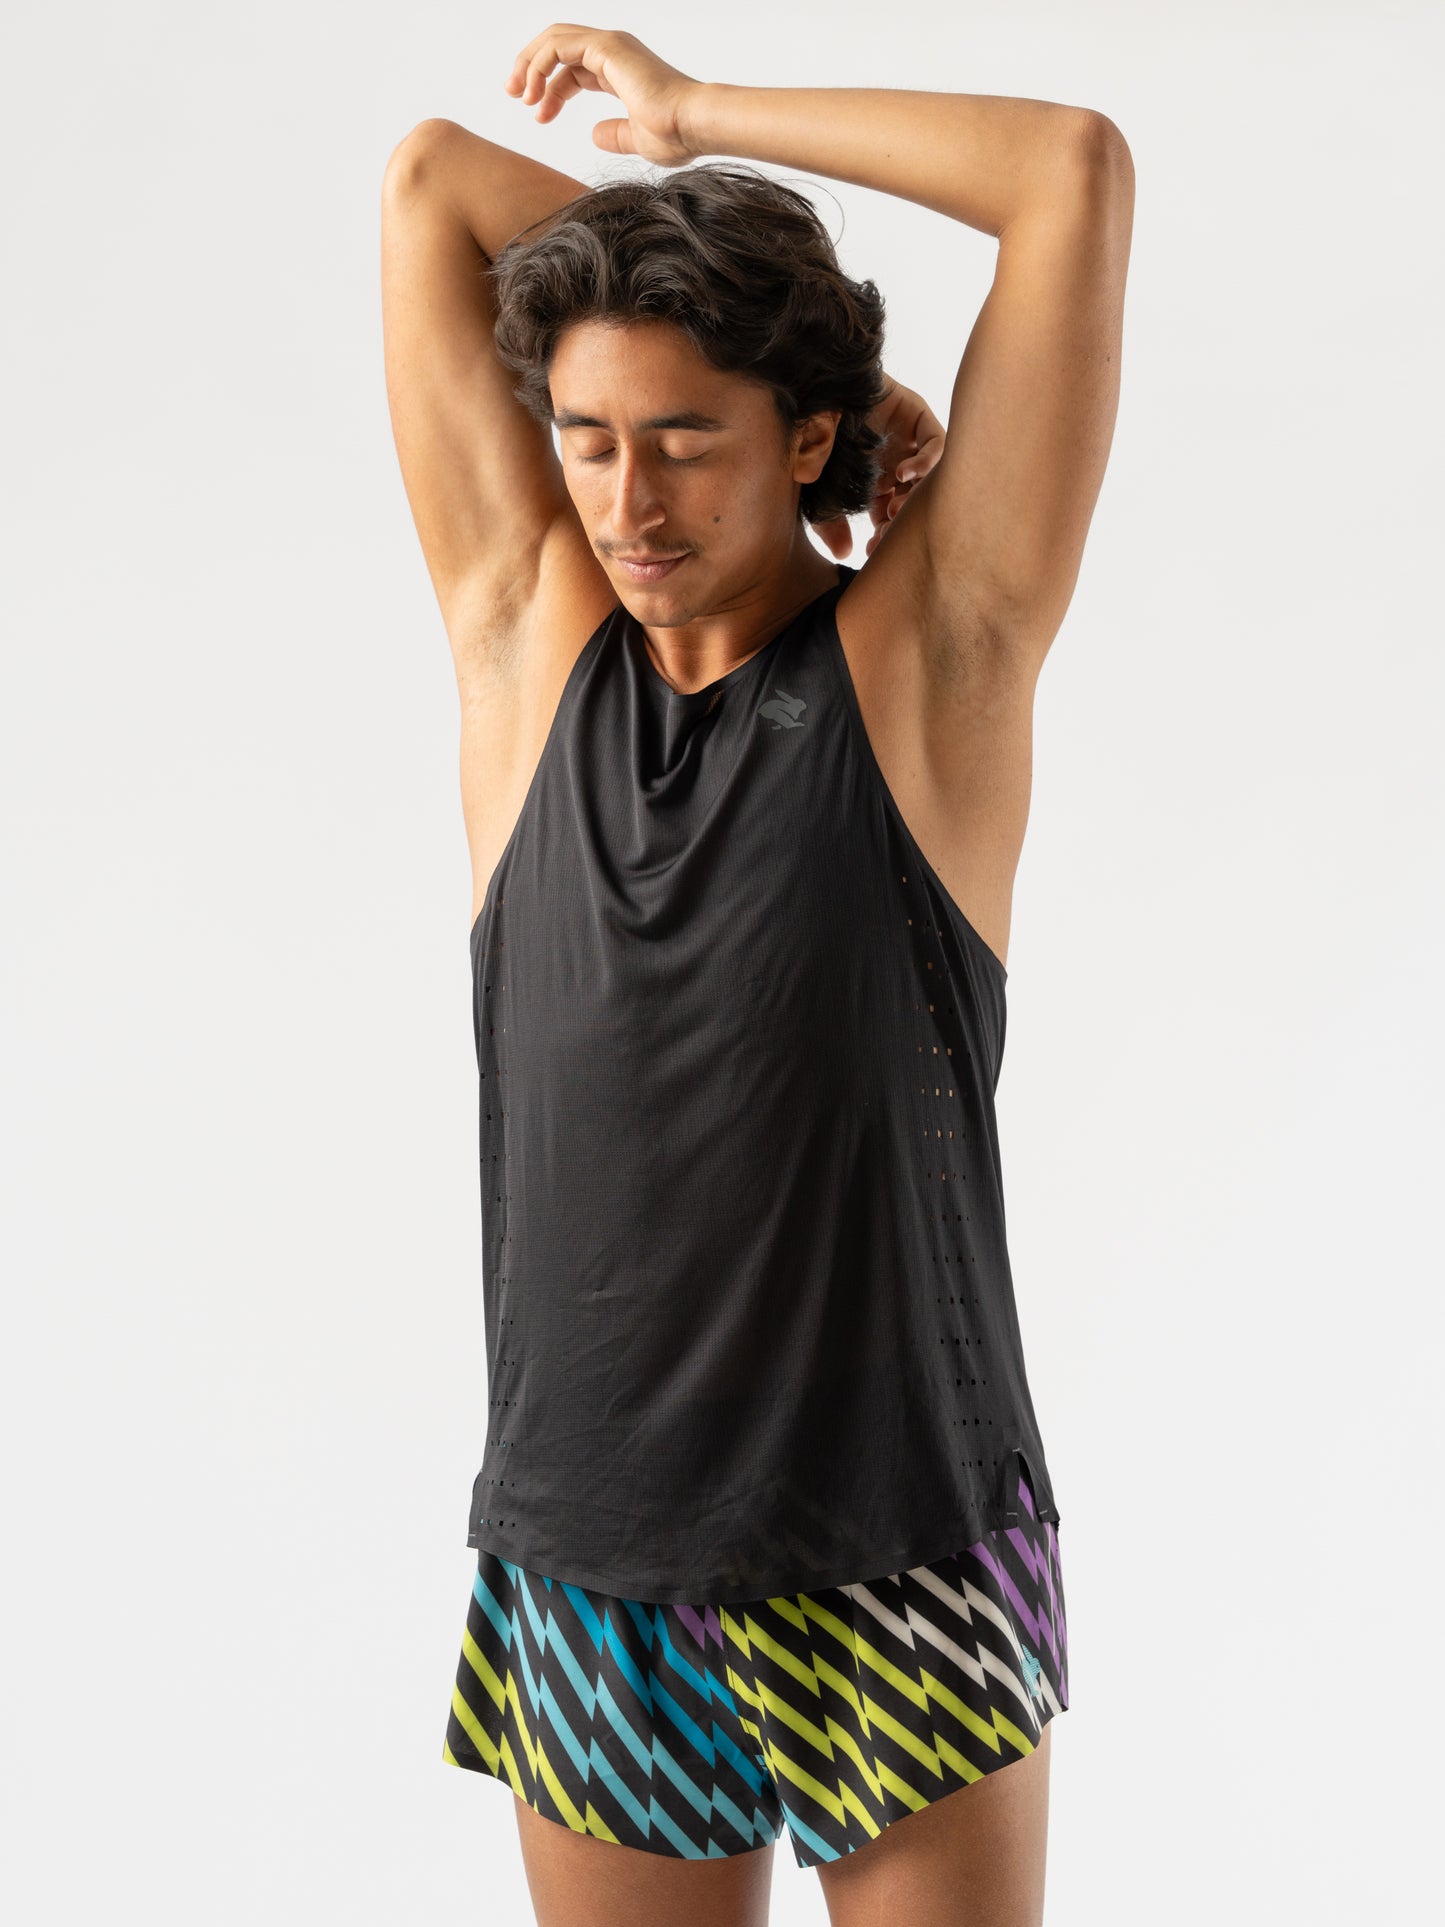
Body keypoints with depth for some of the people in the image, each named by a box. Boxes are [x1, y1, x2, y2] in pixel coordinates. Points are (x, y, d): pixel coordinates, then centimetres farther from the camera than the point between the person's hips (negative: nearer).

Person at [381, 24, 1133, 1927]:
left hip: (899, 1558, -2)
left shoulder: (930, 654, -5)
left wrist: (696, 116, 0)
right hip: (583, 1566, 2)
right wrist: (780, 316, 4)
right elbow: (431, 181, 3)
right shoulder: (527, 635, 2)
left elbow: (1083, 169, -9)